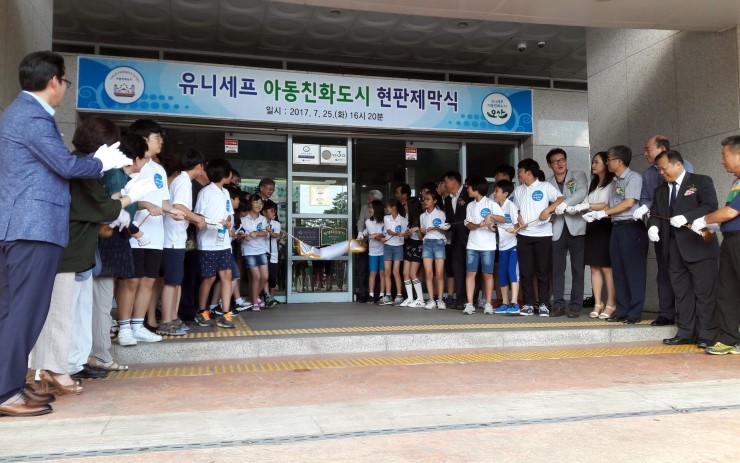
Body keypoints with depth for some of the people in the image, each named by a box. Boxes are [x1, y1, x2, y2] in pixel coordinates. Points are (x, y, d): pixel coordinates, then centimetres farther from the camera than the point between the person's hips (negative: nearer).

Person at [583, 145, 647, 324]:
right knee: (618, 272, 9)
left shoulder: (633, 178, -6)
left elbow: (629, 203, -14)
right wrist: (594, 213, -1)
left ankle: (635, 313, 4)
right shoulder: (615, 181, 16)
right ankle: (622, 311, 15)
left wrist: (603, 213, -12)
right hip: (617, 227, 8)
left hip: (632, 228, -8)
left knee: (633, 271, -2)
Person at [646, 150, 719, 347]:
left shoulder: (701, 181, 1)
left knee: (704, 293, -3)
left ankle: (707, 336, 3)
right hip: (674, 249, 6)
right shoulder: (660, 190, 19)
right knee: (681, 294, 8)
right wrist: (653, 226, -8)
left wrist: (685, 217, -24)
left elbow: (710, 206, -12)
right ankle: (685, 333, 14)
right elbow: (654, 214, 14)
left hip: (699, 247, -6)